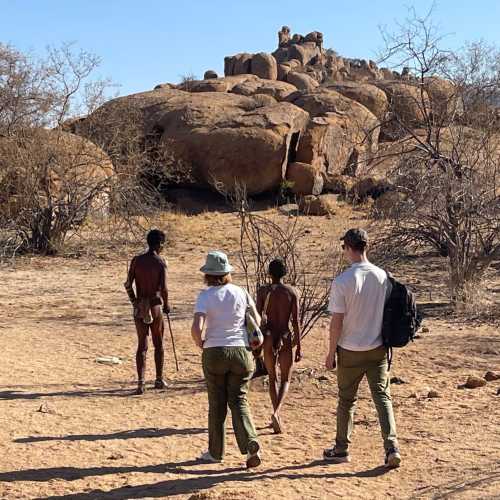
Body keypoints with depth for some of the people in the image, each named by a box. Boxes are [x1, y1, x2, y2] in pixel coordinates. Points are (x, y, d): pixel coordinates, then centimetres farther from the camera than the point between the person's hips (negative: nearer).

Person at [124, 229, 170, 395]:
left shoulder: (136, 260, 2)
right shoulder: (160, 262, -8)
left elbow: (128, 285, 0)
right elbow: (163, 288, -15)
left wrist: (134, 301, 14)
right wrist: (166, 304, 2)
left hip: (139, 307, 3)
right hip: (155, 305, -3)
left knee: (142, 345, 7)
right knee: (158, 344, 14)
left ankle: (140, 383, -3)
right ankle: (159, 380, 24)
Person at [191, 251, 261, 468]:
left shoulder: (205, 296, -10)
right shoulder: (240, 292, 1)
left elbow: (197, 328, -20)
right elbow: (256, 320, 11)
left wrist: (200, 343, -2)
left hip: (214, 353, -2)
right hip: (241, 352, 2)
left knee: (217, 404, 11)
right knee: (239, 401, 8)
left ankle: (216, 452, 20)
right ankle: (251, 445, -11)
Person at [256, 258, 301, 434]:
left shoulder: (263, 291, -2)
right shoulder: (291, 292, -2)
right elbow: (295, 322, -4)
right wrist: (298, 347, 1)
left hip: (268, 336, 1)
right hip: (286, 338, -1)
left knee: (272, 378, 18)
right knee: (285, 380, 11)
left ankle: (277, 417, 18)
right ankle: (276, 413, -14)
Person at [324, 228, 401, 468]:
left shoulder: (342, 281, -15)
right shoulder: (383, 277, -3)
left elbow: (337, 322, -13)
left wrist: (331, 352, -3)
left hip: (350, 351, -3)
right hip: (378, 349, 3)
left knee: (346, 399, 12)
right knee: (382, 397, 8)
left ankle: (342, 449, 23)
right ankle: (391, 447, -5)